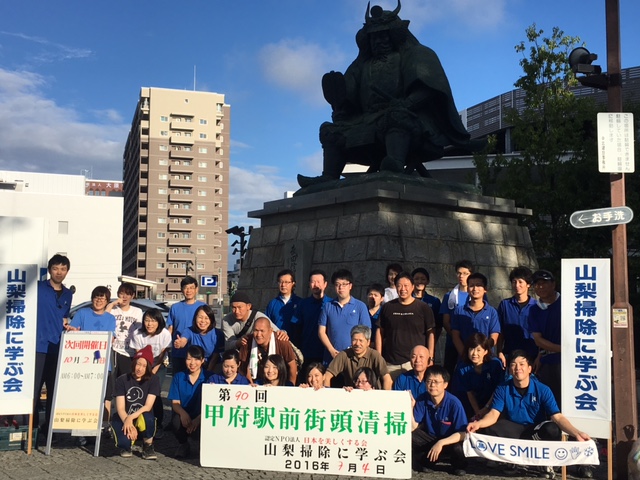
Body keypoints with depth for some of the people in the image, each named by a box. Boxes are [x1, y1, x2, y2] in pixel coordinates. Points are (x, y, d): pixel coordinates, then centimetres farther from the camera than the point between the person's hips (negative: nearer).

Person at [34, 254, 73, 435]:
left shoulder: (68, 294, 15)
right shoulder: (38, 288, -2)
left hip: (59, 349, 5)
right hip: (39, 346, -5)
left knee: (54, 390, 8)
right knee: (33, 388, -4)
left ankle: (49, 427, 17)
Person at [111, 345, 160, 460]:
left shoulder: (153, 380, -5)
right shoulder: (122, 380, -3)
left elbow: (148, 406, -13)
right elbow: (120, 408, -9)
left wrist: (131, 418, -27)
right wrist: (129, 425, -25)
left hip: (143, 419, -1)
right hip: (124, 419, 1)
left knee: (146, 416, -37)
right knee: (124, 442, -30)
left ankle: (148, 446, -7)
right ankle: (126, 446, 11)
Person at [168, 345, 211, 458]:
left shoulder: (209, 378, -2)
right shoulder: (179, 377, 6)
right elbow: (175, 402, 1)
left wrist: (198, 419, -25)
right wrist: (183, 413, -22)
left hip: (202, 419, -2)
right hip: (184, 416, 2)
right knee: (176, 420, -33)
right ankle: (183, 444, 3)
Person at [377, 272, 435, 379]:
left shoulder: (423, 308, 3)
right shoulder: (387, 307, 9)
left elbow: (430, 334, 4)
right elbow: (380, 333, 10)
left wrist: (430, 358, -2)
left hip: (415, 362, -2)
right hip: (391, 363, 2)